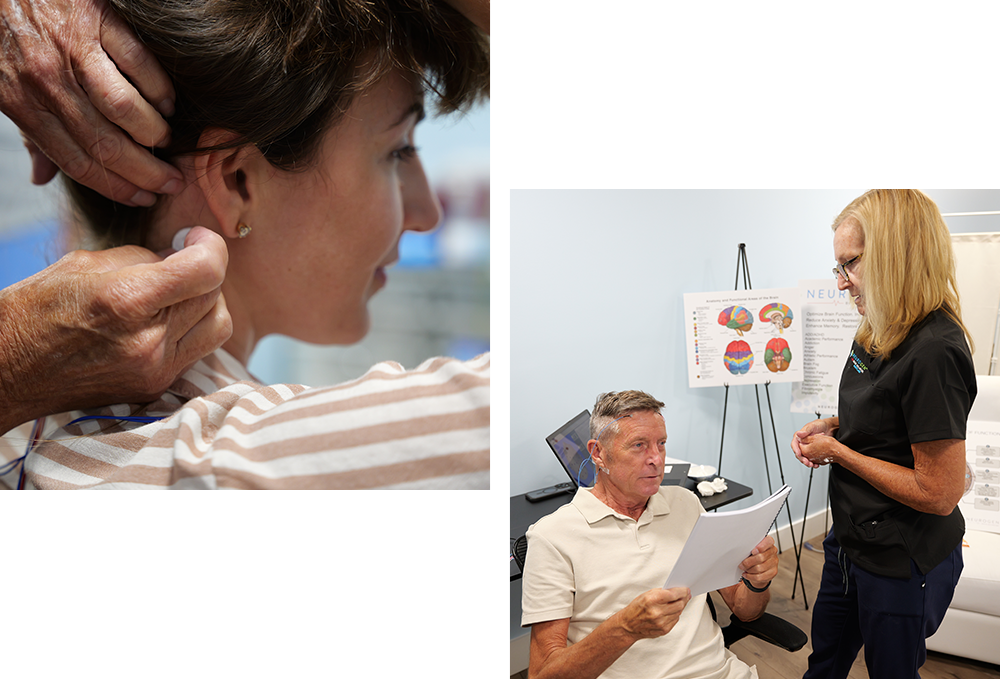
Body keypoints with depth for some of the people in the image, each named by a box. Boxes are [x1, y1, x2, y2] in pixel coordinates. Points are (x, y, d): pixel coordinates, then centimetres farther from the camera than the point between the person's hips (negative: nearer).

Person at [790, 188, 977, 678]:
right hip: (853, 541, 8)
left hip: (902, 564, -8)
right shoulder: (879, 335, 0)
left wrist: (838, 451, -18)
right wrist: (831, 426, -1)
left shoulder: (934, 352, -28)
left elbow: (939, 495, -27)